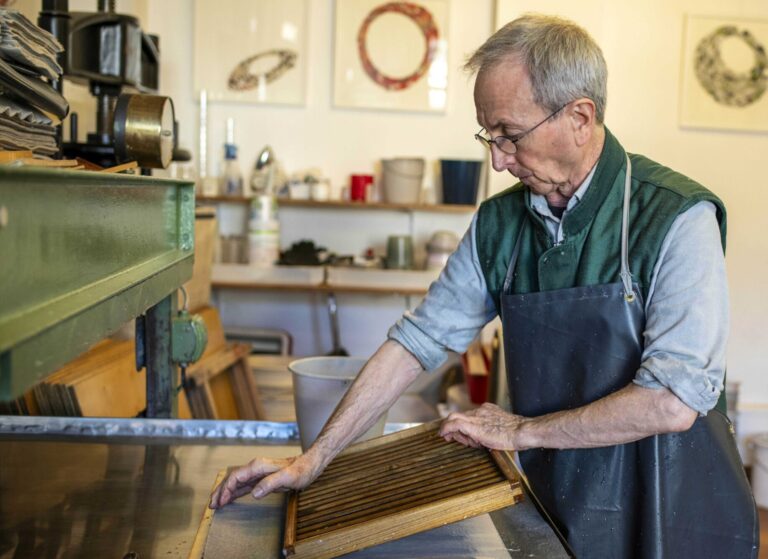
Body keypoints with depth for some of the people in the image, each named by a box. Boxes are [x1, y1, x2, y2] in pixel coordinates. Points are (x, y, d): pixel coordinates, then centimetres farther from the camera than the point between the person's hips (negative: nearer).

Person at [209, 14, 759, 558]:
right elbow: (420, 339, 0)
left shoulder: (677, 218, -19)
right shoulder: (499, 222, -3)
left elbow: (673, 402, -25)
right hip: (558, 510, 4)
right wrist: (314, 459, -2)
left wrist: (523, 431, -14)